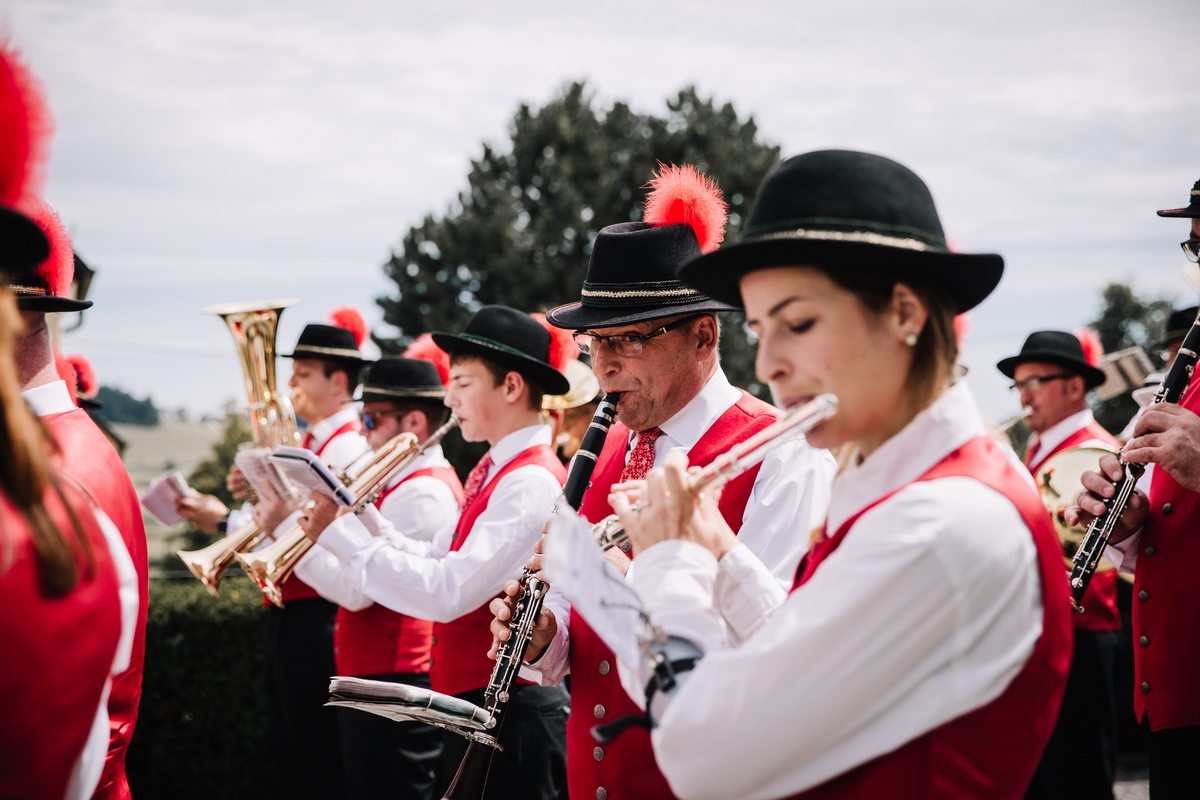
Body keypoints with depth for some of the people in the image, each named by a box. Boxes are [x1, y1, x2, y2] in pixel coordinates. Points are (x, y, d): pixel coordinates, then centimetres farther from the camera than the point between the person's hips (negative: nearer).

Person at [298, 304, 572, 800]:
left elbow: (448, 593, -26)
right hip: (472, 702, 10)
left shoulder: (531, 481, -20)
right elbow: (449, 566, 10)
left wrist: (337, 535, -21)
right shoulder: (492, 469, 11)